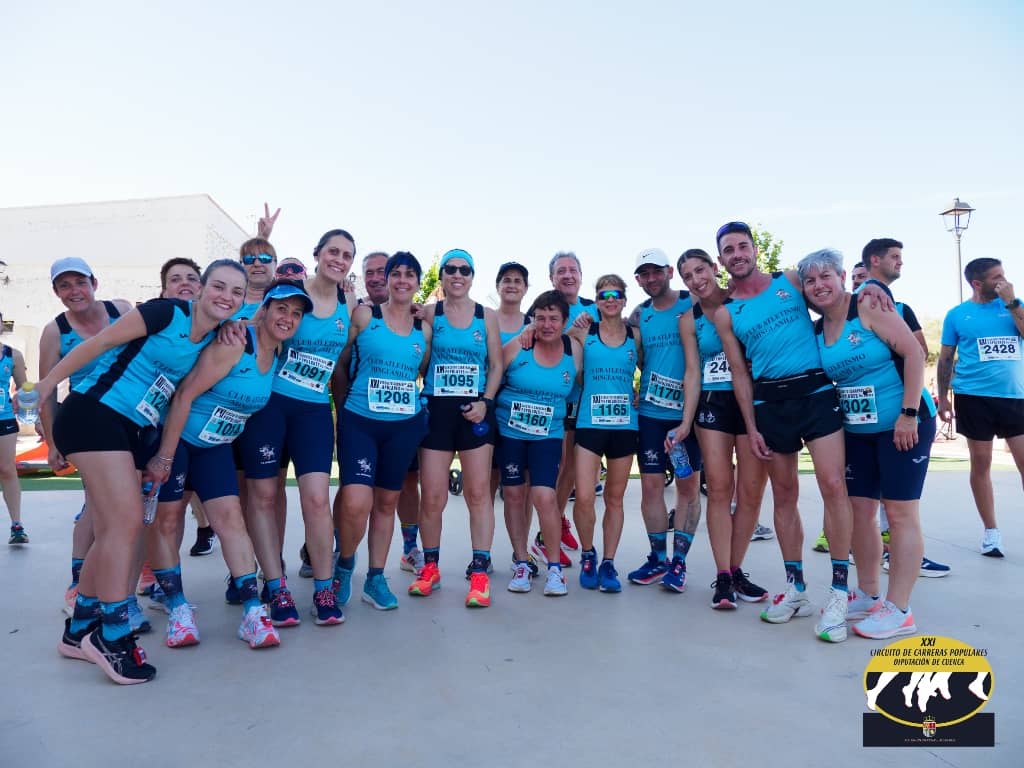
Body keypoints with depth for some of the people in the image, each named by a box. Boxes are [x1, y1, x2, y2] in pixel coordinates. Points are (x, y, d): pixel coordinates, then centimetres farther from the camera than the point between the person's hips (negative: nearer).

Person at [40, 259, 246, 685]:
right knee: (127, 520, -13)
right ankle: (112, 636, -1)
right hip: (94, 414, -8)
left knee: (111, 531, 11)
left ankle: (79, 631, 25)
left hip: (136, 431, 8)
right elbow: (98, 343, -10)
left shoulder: (214, 339, 8)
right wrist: (44, 387, -7)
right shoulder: (166, 313, -13)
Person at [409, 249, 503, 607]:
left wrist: (485, 402, -6)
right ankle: (430, 567, 21)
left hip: (475, 412, 1)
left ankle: (479, 572, 8)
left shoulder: (487, 316, 8)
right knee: (432, 497, 1)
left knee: (478, 493, 0)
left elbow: (496, 366, 6)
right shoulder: (429, 313, 5)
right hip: (435, 410, -1)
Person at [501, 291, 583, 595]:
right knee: (514, 495, 6)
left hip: (548, 435, 0)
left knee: (544, 497, -12)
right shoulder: (517, 346, -9)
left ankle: (554, 566, 7)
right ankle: (521, 564, 23)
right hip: (509, 432, 0)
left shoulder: (574, 350, -3)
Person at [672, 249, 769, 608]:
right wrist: (685, 421, -3)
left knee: (751, 491, 1)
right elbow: (692, 372, 4)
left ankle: (736, 571, 14)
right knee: (719, 488, -5)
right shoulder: (688, 320, 7)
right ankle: (723, 577, 1)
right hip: (712, 404, 1)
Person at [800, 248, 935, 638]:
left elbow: (914, 354, -17)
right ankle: (868, 595, 23)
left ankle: (899, 609, 4)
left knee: (900, 512, -3)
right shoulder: (816, 331, 5)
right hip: (857, 431, 7)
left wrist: (909, 413, -20)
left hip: (903, 424, -7)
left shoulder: (869, 310, -12)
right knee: (859, 510, 10)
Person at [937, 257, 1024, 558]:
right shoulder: (956, 315, 4)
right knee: (981, 464, 5)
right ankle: (991, 531, 17)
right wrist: (942, 398, 3)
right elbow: (945, 359, 7)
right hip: (974, 398, -2)